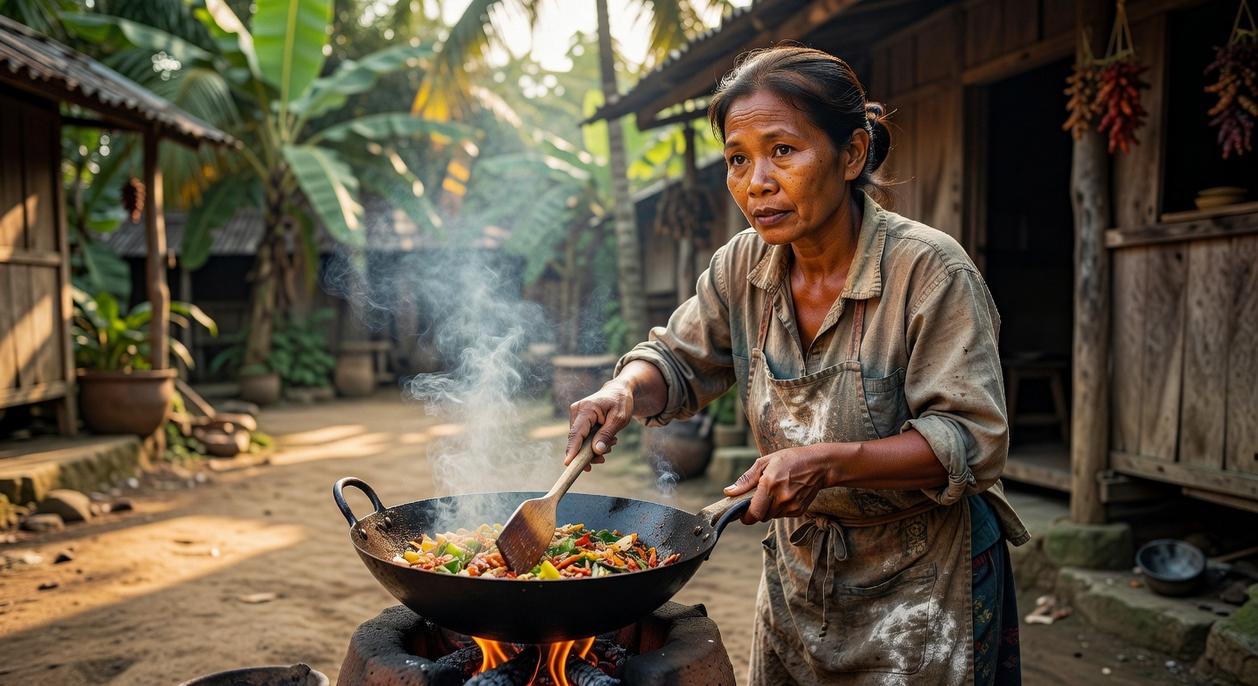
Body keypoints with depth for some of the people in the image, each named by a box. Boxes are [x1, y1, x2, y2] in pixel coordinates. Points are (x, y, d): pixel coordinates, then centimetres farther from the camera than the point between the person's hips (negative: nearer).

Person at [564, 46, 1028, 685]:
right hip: (798, 565, 5)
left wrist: (829, 462, -35)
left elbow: (973, 440, -23)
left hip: (924, 578, -5)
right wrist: (623, 392, -18)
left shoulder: (930, 268, -23)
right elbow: (678, 361, 5)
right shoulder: (744, 265, -6)